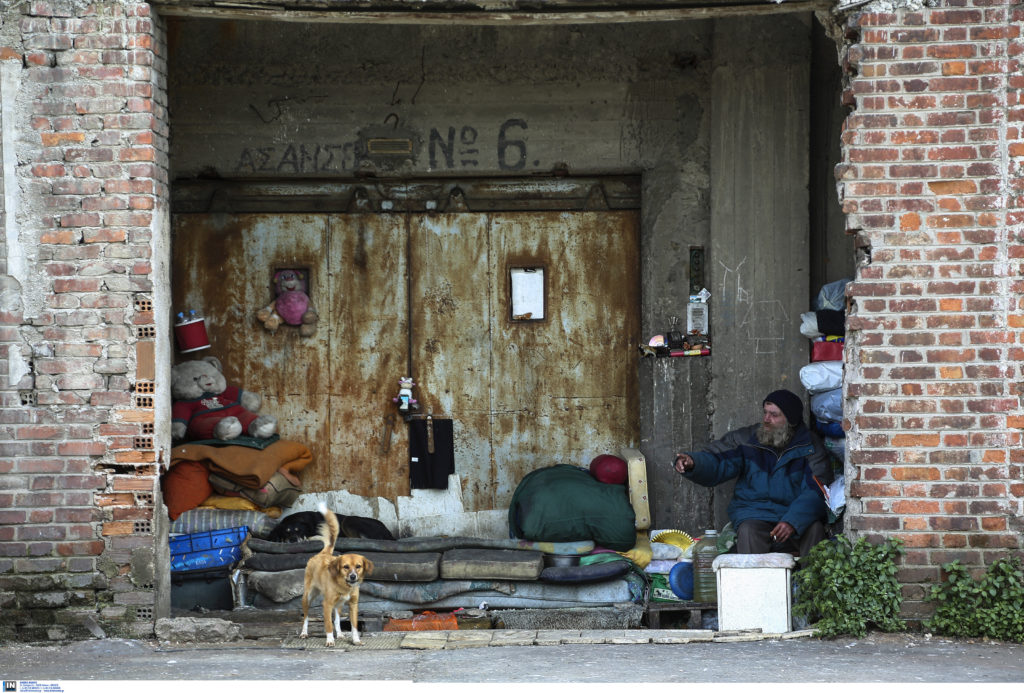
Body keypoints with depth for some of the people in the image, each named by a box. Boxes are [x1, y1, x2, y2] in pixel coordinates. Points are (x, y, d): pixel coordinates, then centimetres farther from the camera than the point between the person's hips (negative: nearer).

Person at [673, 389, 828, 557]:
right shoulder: (748, 439, 6)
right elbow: (716, 463, 2)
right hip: (755, 514, 0)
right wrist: (692, 463, -23)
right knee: (748, 531, -32)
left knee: (815, 529, -30)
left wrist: (792, 522, -27)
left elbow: (815, 492, -10)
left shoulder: (811, 447, 0)